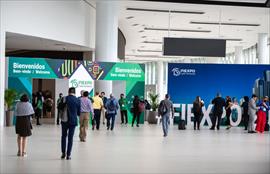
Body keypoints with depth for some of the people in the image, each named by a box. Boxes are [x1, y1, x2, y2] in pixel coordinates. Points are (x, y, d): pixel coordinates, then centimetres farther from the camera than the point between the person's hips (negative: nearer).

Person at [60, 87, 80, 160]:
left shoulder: (65, 99, -7)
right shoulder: (78, 100, -4)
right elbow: (79, 113, 2)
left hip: (65, 120, 0)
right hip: (73, 121, 0)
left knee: (64, 136, 16)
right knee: (70, 138, 5)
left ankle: (63, 153, 15)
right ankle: (68, 155, 5)